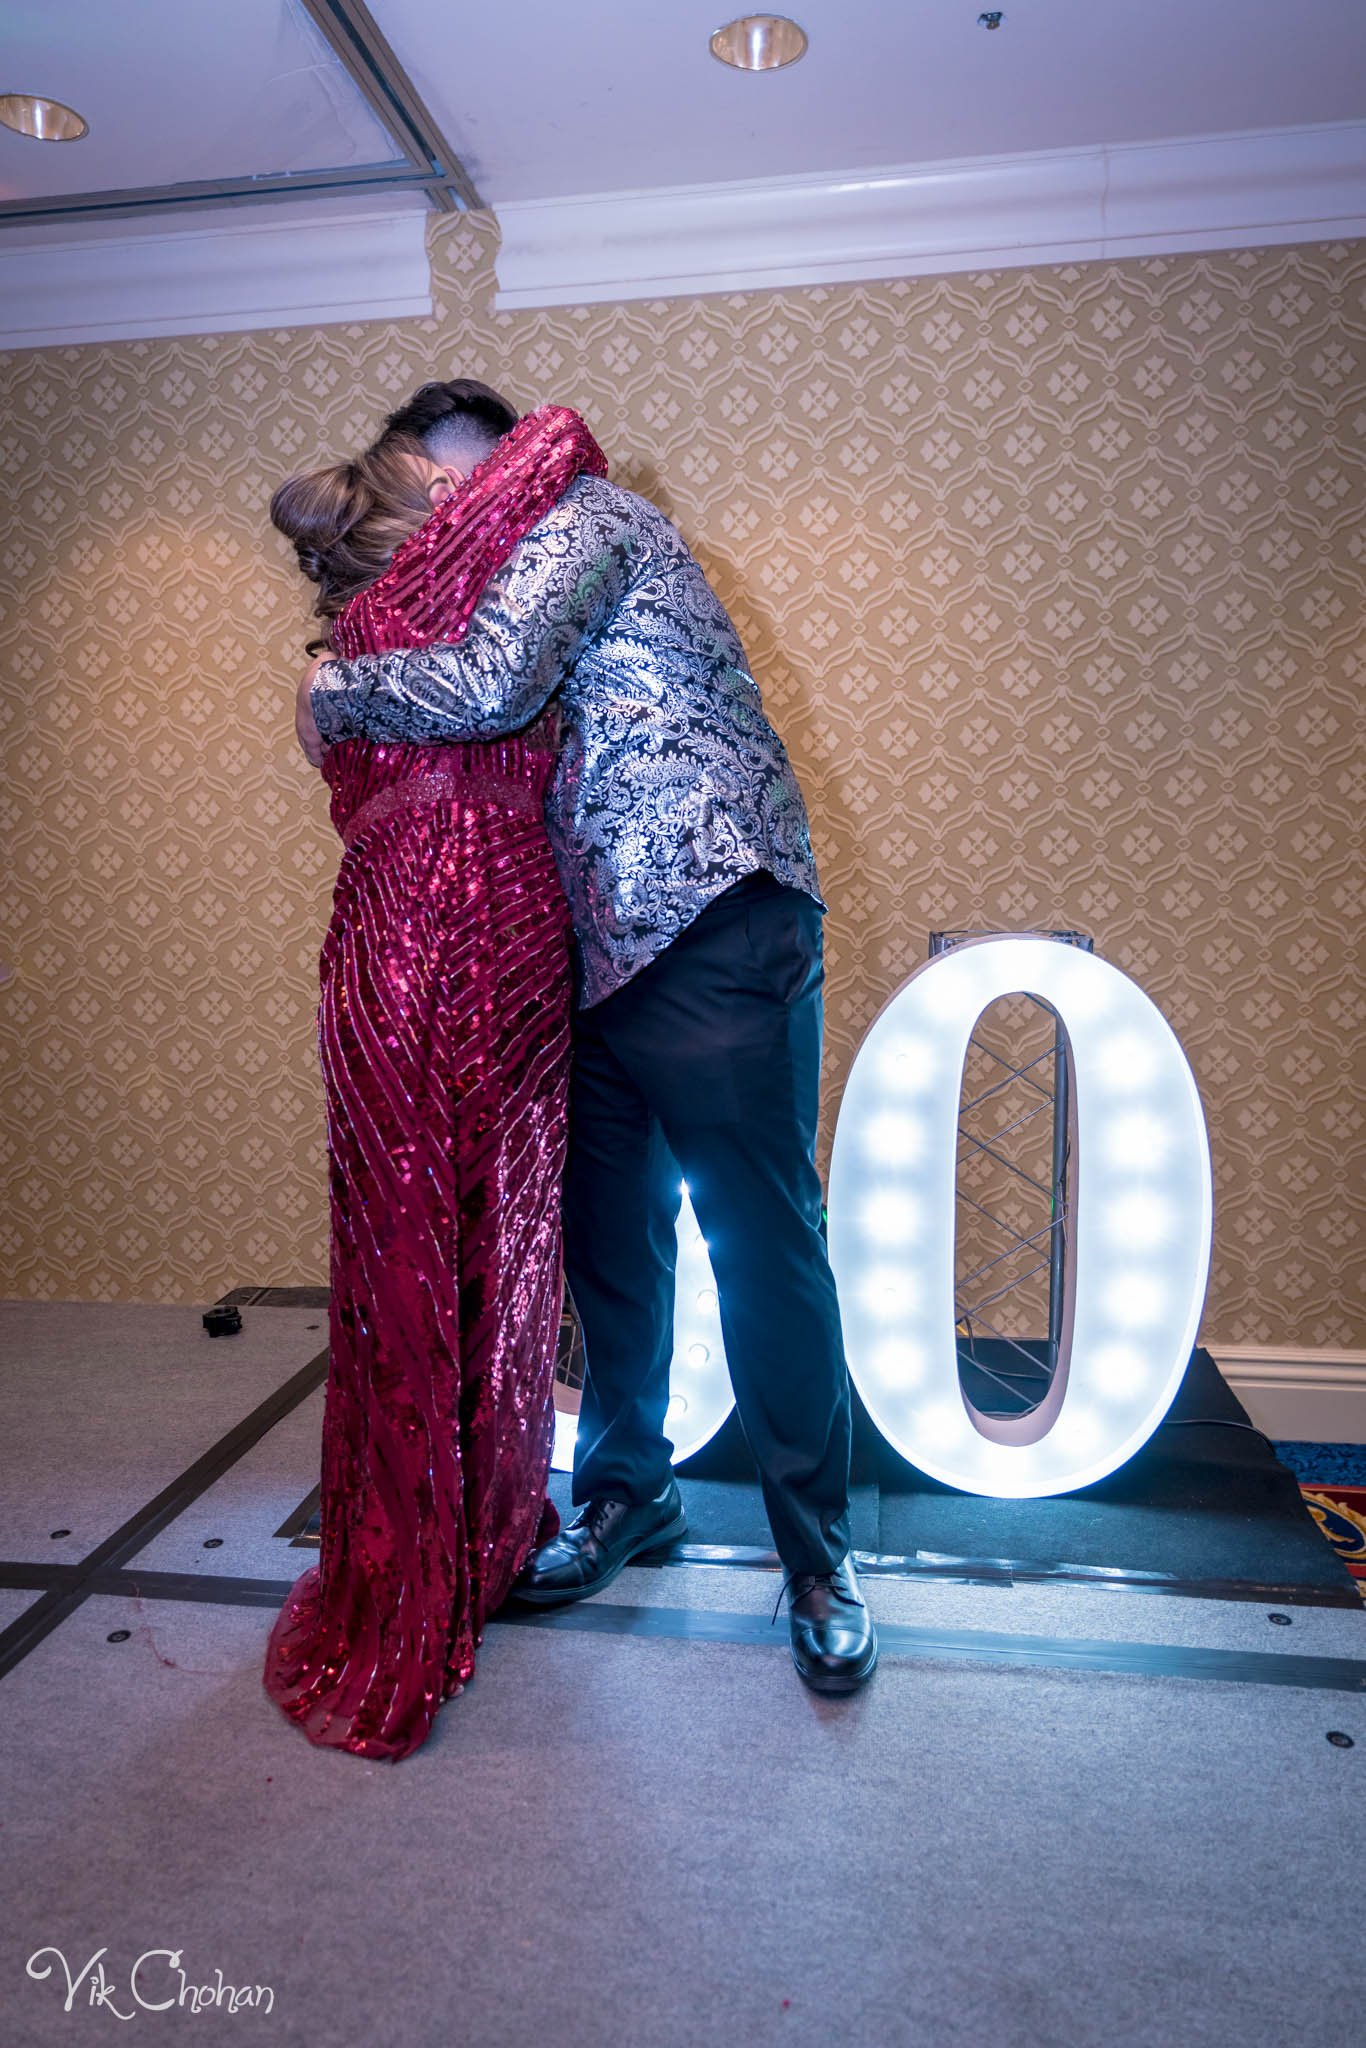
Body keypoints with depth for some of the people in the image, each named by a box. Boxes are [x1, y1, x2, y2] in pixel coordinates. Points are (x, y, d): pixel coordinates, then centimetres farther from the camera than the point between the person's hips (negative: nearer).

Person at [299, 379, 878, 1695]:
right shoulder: (536, 558, 25)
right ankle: (627, 1490, 31)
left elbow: (487, 689, -21)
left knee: (760, 1243, -3)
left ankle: (818, 1553, 13)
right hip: (601, 953, 9)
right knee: (608, 1234, 13)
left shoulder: (582, 516, -4)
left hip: (714, 935, -9)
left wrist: (334, 689, -5)